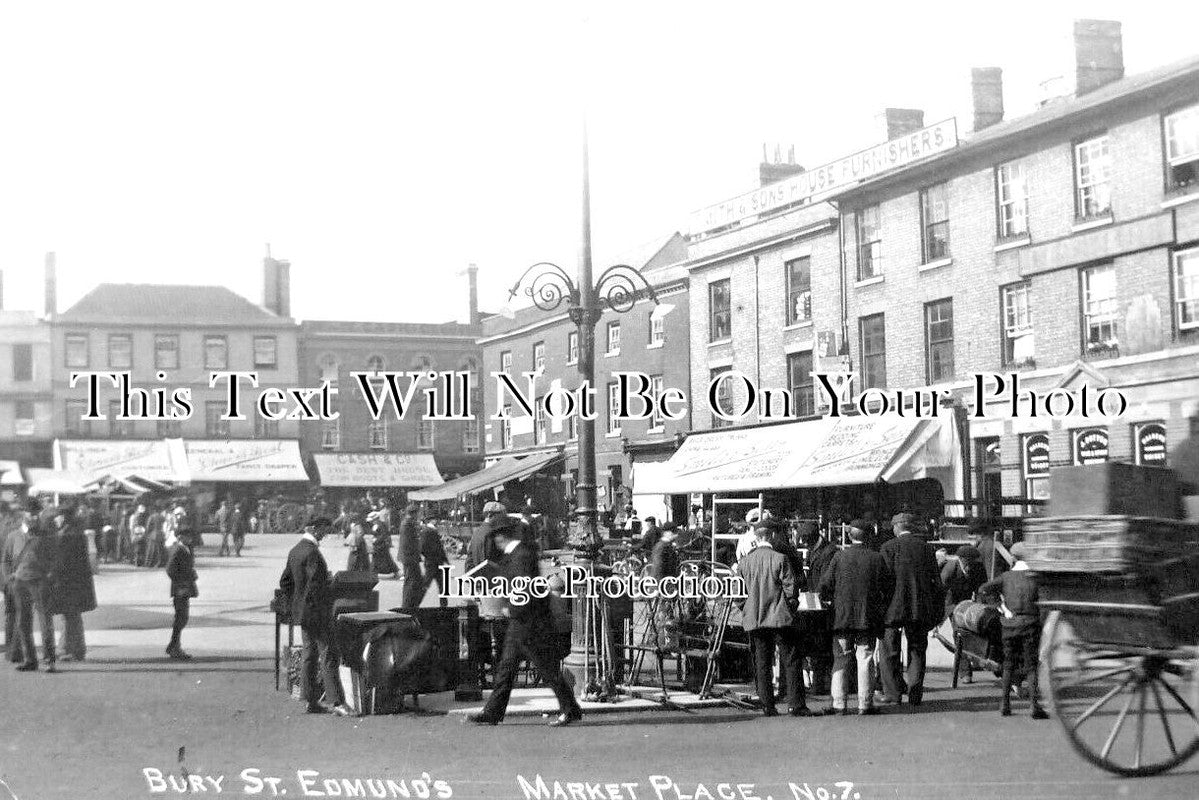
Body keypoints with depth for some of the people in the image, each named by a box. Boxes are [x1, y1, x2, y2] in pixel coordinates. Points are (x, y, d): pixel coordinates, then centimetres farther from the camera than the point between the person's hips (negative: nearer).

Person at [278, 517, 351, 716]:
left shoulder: (295, 551, 11)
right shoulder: (312, 552, -19)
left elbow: (284, 582, 18)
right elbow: (317, 585, -24)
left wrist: (294, 605, 20)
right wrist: (328, 607, -16)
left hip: (302, 611, 9)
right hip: (317, 612, -9)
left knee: (309, 655, 12)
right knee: (328, 656, -9)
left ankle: (312, 701, 16)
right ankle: (337, 703, -11)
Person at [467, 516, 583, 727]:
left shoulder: (522, 556, -19)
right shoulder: (511, 555, 12)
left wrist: (513, 610, -15)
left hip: (530, 622, -10)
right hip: (519, 623, 10)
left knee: (548, 669, -1)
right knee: (506, 667, 12)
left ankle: (571, 710, 8)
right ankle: (492, 713, 17)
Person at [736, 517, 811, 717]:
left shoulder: (745, 562, 3)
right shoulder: (780, 559, -10)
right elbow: (791, 587, -8)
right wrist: (792, 608, 5)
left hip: (754, 619, 4)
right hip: (780, 617, -4)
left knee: (762, 663, 9)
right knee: (791, 661, 3)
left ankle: (767, 706, 8)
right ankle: (795, 704, 0)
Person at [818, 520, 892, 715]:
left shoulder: (839, 557, -3)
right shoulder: (877, 559, -1)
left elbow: (825, 584, -4)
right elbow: (889, 587, 3)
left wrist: (826, 600, 15)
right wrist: (882, 608, 18)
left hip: (842, 617, 0)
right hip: (868, 618, 0)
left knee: (840, 661, 6)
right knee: (865, 661, 3)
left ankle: (839, 704, 4)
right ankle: (865, 704, 2)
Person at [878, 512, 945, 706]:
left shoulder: (889, 547, -5)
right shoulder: (926, 547, 6)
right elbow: (936, 579, 7)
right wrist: (938, 610, 13)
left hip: (895, 606, -3)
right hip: (921, 608, 3)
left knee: (890, 651, 7)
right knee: (917, 650, 11)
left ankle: (894, 692, 1)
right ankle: (915, 695, 8)